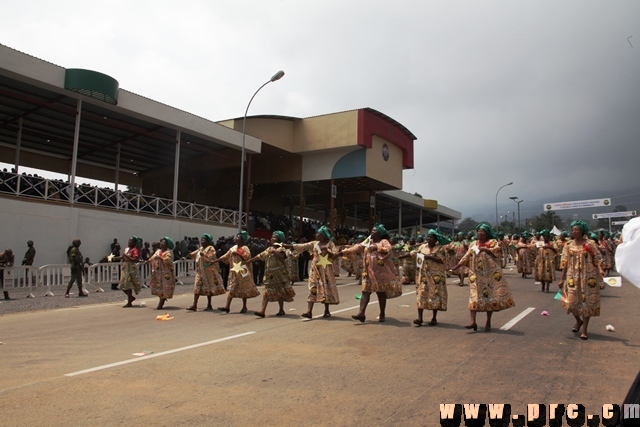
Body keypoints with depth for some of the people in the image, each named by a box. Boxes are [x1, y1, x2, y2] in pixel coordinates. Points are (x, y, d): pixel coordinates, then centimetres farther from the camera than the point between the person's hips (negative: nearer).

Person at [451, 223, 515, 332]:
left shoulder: (492, 242, 3)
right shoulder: (473, 244, 14)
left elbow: (497, 250, -15)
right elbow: (466, 257, 11)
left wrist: (484, 249, -13)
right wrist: (456, 266, 2)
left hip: (490, 274, -3)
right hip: (476, 274, 3)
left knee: (490, 296, 1)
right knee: (474, 297, -5)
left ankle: (488, 322, 13)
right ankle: (473, 322, -10)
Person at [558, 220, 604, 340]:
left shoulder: (590, 244, -5)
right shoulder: (568, 245, 3)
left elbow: (598, 260, -7)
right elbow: (564, 263, 5)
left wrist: (600, 273, -22)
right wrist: (562, 279, 3)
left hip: (588, 277, -2)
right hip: (572, 276, 2)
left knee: (587, 302, 2)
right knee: (572, 301, 2)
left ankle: (584, 330, 13)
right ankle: (578, 320, 34)